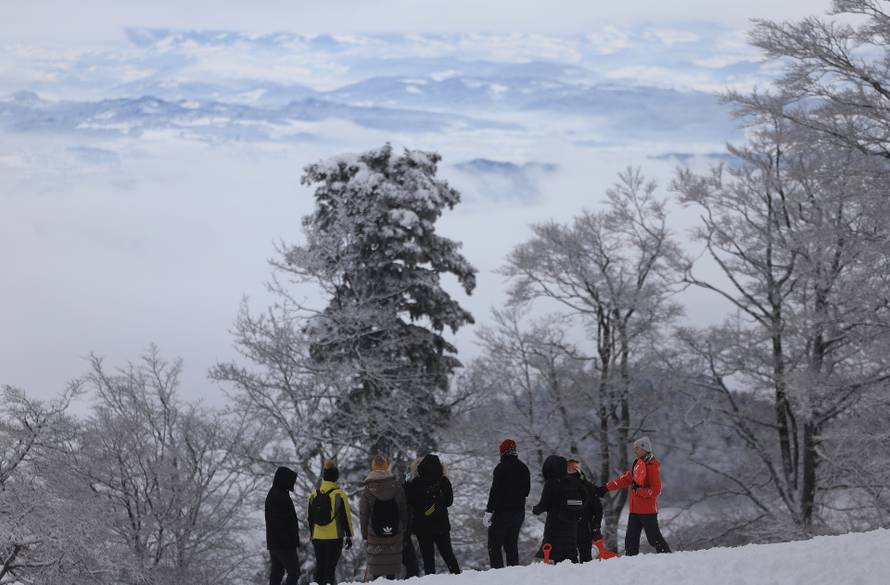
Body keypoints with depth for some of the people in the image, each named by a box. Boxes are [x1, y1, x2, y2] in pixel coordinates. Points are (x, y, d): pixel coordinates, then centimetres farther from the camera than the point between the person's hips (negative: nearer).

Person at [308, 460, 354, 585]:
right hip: (335, 537, -4)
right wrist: (349, 536, 2)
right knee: (331, 568, -3)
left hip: (317, 537, 4)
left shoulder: (314, 494, 5)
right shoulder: (339, 495, -9)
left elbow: (310, 518, 13)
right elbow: (346, 517, -7)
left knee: (320, 566, 12)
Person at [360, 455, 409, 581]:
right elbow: (404, 510, 4)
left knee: (374, 570, 3)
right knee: (392, 567, 8)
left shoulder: (368, 490, -6)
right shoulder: (397, 486, -2)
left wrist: (365, 534, 8)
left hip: (374, 536, -2)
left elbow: (363, 514, -1)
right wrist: (403, 529, 14)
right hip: (395, 535, 2)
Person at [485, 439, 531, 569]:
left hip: (502, 511, -7)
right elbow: (527, 490, 16)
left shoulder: (501, 468, -14)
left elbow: (495, 491, -18)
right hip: (519, 511, 7)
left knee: (494, 545, -2)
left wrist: (489, 510, -16)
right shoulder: (524, 468, 9)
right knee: (512, 545, 14)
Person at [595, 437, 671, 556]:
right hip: (635, 509, 9)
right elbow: (625, 479, 20)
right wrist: (606, 488, 18)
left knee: (654, 538, -7)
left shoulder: (651, 467, -13)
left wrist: (639, 490, -22)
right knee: (631, 538, 6)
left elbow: (656, 490, -17)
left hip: (648, 510, -9)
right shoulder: (637, 463, 13)